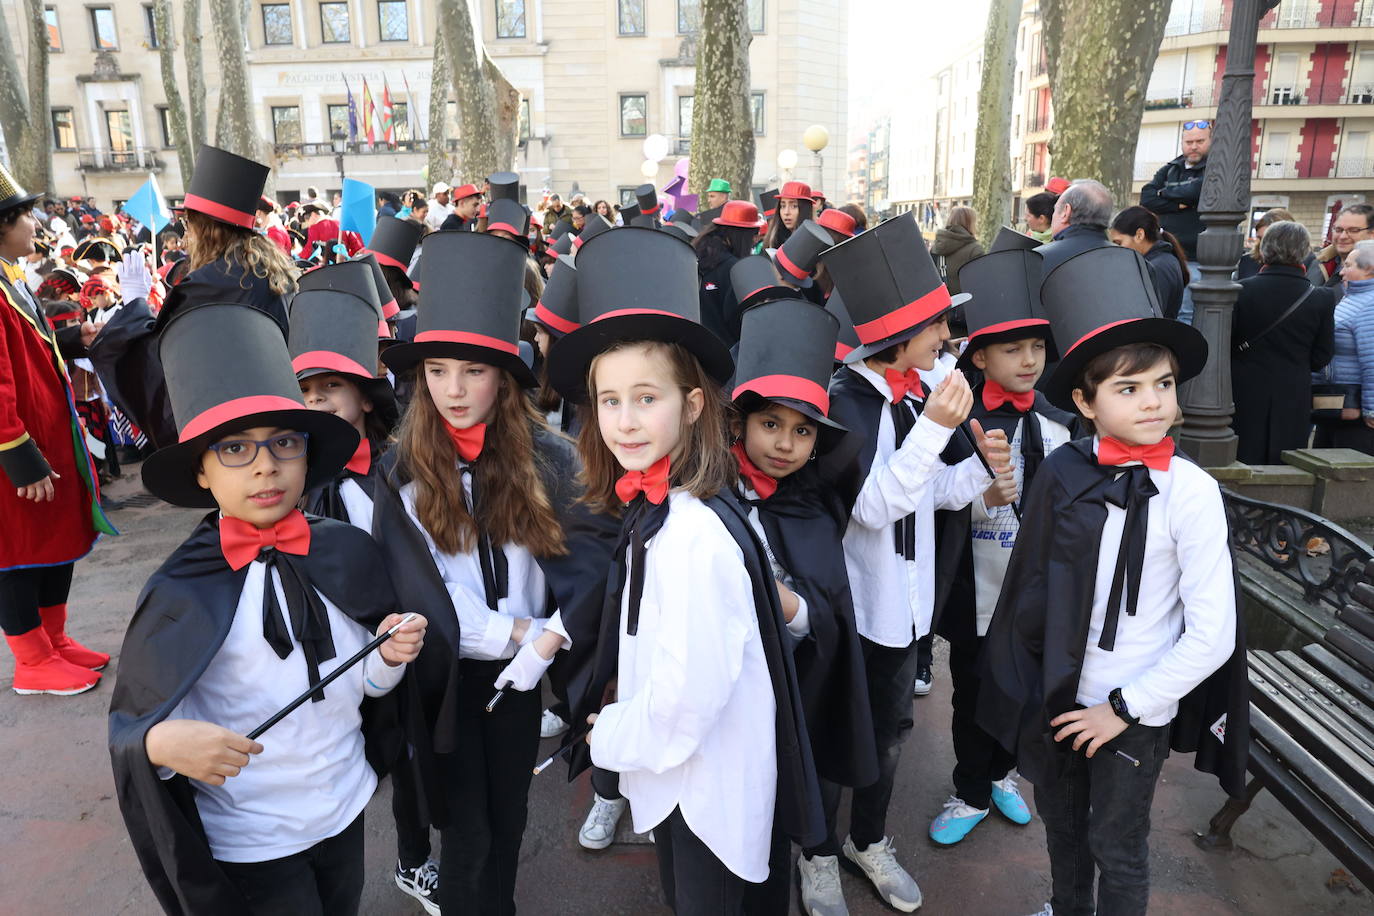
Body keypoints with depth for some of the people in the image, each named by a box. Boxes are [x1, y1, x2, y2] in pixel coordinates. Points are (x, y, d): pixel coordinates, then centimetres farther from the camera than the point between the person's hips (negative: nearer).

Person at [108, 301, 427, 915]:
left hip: (345, 808, 4)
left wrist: (389, 657, -18)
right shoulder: (183, 592, -17)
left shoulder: (347, 553, -9)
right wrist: (163, 742, -30)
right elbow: (133, 720, -10)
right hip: (248, 844, -3)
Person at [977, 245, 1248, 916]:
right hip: (1058, 694, 4)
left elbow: (1212, 634, -16)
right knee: (1060, 821, 25)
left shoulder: (1190, 490, -18)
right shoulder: (1063, 474, -10)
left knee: (1117, 847, 15)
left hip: (1135, 710, -4)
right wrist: (1030, 678, 2)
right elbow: (1032, 583, 0)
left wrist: (1124, 708, -13)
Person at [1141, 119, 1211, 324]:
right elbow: (1146, 198, 3)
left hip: (1196, 261, -4)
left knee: (1185, 316, -6)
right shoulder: (1170, 169, 17)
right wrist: (1178, 204, -10)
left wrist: (1166, 192, 0)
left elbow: (1198, 191, -17)